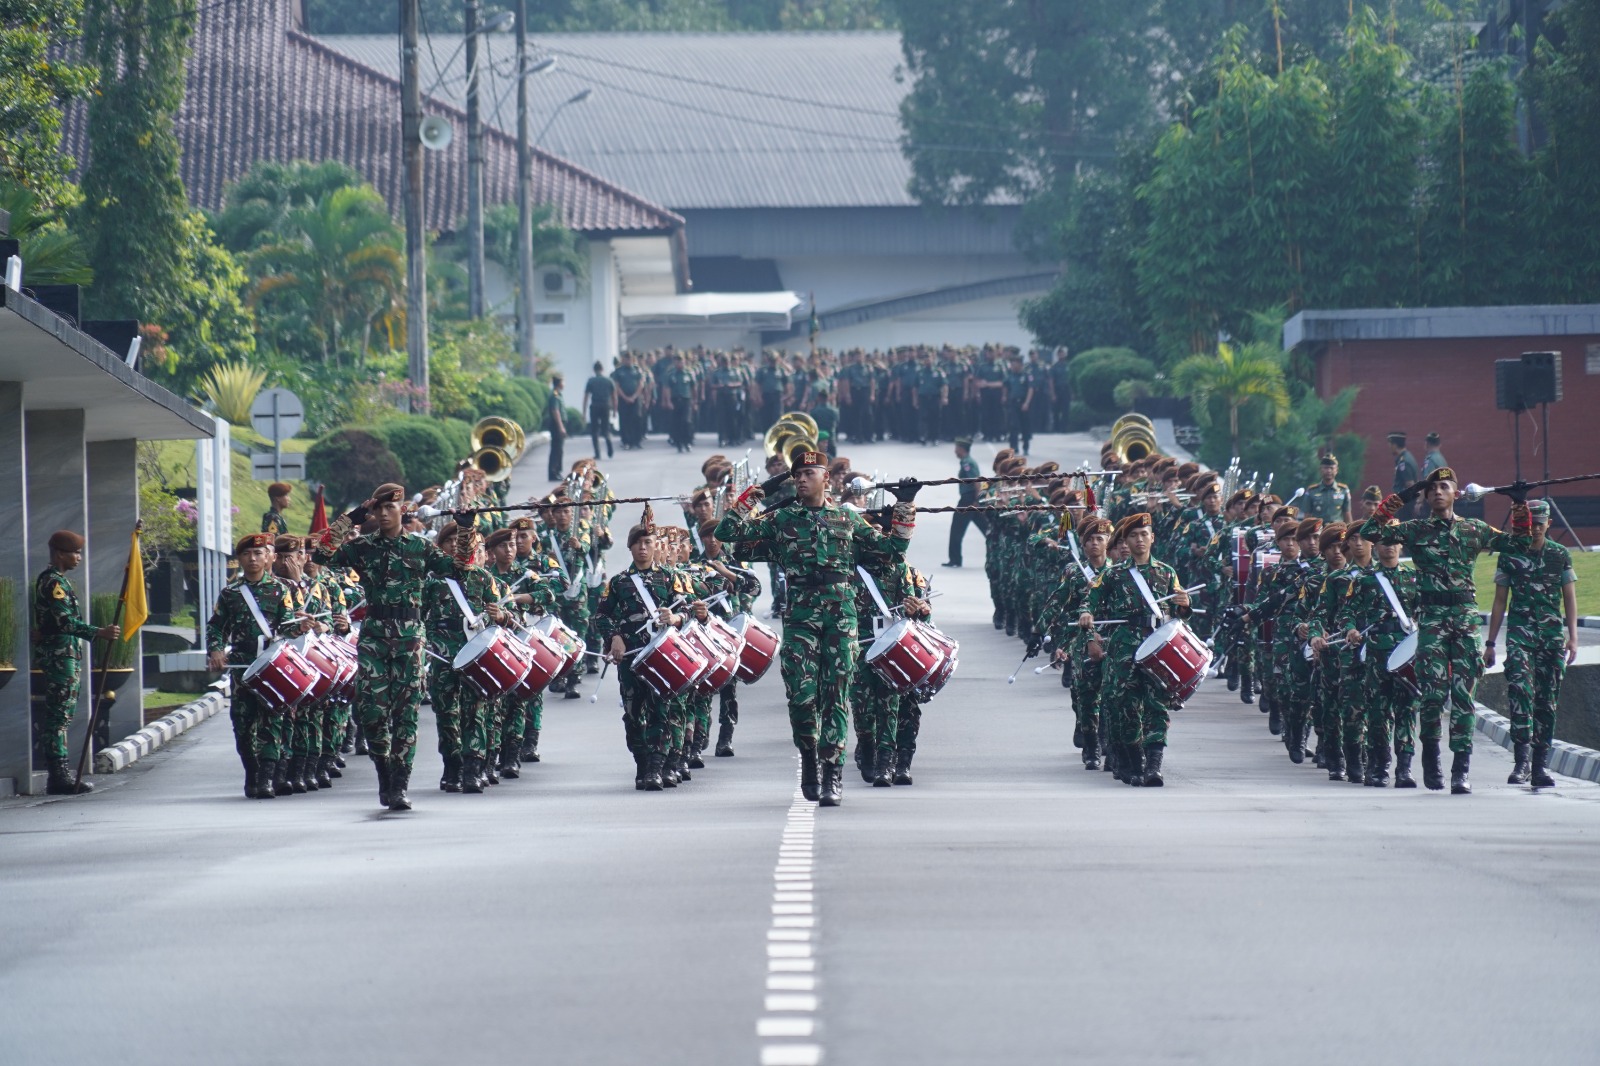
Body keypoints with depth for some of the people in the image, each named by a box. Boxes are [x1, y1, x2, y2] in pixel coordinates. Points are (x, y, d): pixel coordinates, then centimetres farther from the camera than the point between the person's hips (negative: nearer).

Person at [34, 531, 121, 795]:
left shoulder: (57, 580, 19)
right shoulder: (54, 582, -14)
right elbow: (65, 622, -24)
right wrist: (100, 633, -29)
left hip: (64, 657, 11)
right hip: (59, 657, -11)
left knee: (58, 716, 11)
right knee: (59, 715, -11)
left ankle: (59, 775, 14)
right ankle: (59, 776, -13)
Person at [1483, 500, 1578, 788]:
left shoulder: (1560, 555, 9)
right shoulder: (1510, 555, 6)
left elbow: (1570, 599, 9)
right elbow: (1499, 602, 11)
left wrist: (1572, 636, -2)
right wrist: (1490, 642, 10)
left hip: (1553, 635, 2)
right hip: (1520, 633, -2)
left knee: (1547, 701, 3)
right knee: (1521, 690, -20)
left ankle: (1540, 765, 9)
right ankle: (1521, 761, -25)